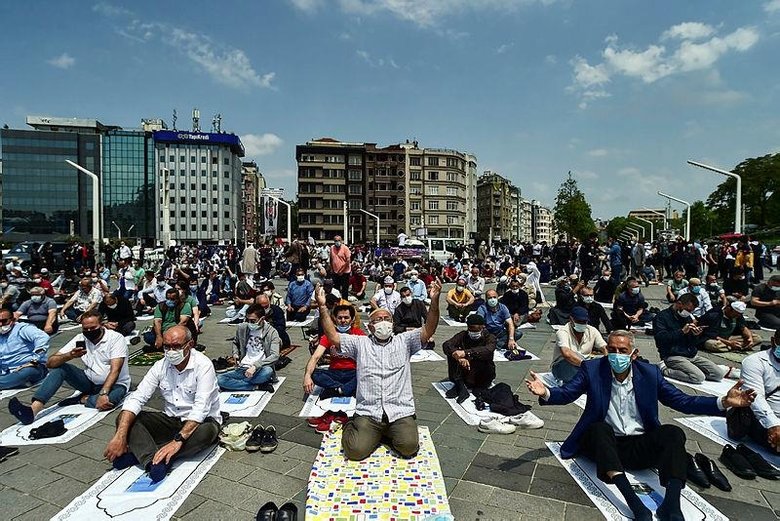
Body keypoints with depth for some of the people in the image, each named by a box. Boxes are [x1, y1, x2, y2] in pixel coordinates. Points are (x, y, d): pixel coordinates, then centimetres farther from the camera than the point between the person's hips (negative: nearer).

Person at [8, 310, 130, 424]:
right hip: (89, 382, 5)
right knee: (60, 367, -15)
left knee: (109, 400, -39)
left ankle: (82, 399, -11)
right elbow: (50, 363, -9)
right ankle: (34, 409, -28)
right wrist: (70, 355, -29)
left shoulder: (116, 338, -15)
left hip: (115, 384, -5)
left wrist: (103, 394, -36)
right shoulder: (80, 339, -2)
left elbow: (115, 370, -23)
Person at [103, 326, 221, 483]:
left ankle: (140, 453, -29)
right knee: (124, 419, -12)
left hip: (200, 421, -5)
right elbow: (136, 398, -11)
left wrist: (178, 440, -38)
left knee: (207, 431, -38)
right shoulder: (161, 366, -3)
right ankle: (154, 462, -31)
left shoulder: (203, 365, -20)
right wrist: (120, 435, -24)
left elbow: (201, 408, -28)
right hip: (171, 420, 5)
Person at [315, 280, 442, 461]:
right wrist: (323, 307, -11)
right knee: (356, 451, -19)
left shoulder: (403, 341, 11)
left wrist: (434, 301, -19)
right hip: (368, 413, 0)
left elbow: (428, 330, -3)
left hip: (400, 412, 1)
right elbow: (333, 336, 1)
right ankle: (353, 427, 16)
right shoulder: (360, 343, 11)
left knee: (409, 447, -22)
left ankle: (390, 433, 12)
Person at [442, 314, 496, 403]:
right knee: (452, 353, -18)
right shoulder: (463, 335, -4)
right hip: (464, 374, 2)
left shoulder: (490, 338, -10)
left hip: (483, 377, -2)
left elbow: (487, 350, -35)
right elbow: (446, 345, -21)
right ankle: (460, 387, -23)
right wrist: (460, 357, -40)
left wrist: (466, 353, -47)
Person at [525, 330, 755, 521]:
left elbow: (682, 401, 2)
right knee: (600, 427, -34)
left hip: (640, 446, 2)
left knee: (673, 433, -23)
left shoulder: (650, 373, 3)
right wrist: (545, 393, -31)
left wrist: (723, 402, -12)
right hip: (606, 444, -2)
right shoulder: (592, 369, -3)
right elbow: (567, 393, -9)